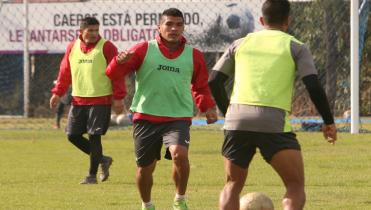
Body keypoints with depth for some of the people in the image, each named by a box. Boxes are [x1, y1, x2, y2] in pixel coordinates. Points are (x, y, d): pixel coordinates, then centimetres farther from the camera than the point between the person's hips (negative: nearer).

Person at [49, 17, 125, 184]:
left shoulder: (106, 47, -5)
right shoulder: (72, 47, 9)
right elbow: (65, 72, 18)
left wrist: (118, 98, -12)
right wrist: (57, 93, 12)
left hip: (101, 100, -5)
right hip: (78, 100, 5)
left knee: (94, 136, -7)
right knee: (73, 135, 4)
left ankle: (92, 175, 4)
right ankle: (102, 160, 21)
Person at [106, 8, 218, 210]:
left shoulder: (193, 56, 5)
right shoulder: (144, 49, 0)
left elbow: (201, 87, 20)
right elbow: (113, 74, -2)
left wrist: (208, 107, 4)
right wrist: (120, 62, -24)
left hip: (178, 117, 0)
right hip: (146, 117, 0)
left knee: (179, 153, -28)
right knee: (145, 168, 7)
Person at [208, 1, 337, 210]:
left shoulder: (240, 44, 18)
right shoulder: (296, 47, 9)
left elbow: (214, 81, 15)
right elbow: (314, 86, -2)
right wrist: (329, 122, 9)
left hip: (237, 121, 3)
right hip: (275, 123, -3)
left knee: (233, 186, 19)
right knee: (296, 186, 6)